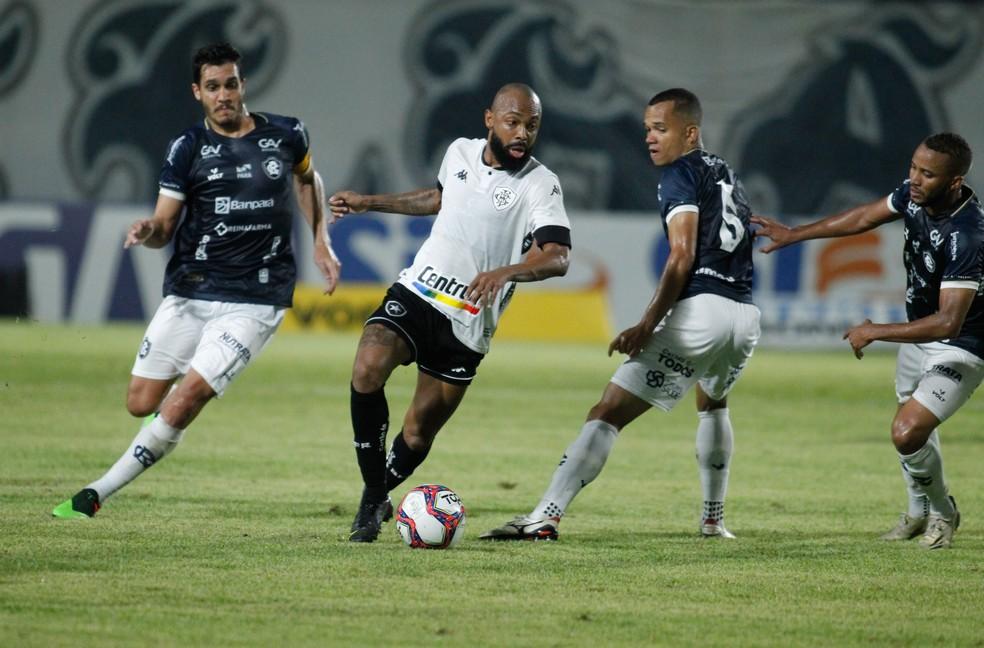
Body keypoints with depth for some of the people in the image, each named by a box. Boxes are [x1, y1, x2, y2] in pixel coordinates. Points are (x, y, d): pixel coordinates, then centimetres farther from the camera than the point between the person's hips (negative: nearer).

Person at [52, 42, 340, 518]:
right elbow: (164, 229, 2)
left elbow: (306, 176, 25)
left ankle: (95, 496, -7)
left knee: (184, 401, -15)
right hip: (189, 291, 2)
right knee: (141, 403, 0)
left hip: (254, 300, -2)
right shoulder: (188, 148, 0)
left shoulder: (286, 135, 2)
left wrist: (320, 241, 16)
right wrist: (148, 231, -22)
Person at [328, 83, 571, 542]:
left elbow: (557, 257, -25)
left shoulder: (540, 186, -11)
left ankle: (375, 499, 34)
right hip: (415, 293, 2)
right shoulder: (460, 153, 5)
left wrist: (504, 272, -44)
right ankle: (374, 497, -12)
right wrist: (368, 203, 30)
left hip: (467, 325, -2)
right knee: (367, 370, -26)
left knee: (417, 436, 2)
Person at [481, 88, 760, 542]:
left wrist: (647, 325, -14)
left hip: (700, 312, -8)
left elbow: (682, 256, -11)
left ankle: (545, 517, -20)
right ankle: (714, 520, 38)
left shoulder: (680, 173, 0)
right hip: (746, 314, 8)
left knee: (607, 414, -9)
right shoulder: (725, 173, 24)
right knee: (712, 403, 38)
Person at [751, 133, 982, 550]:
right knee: (911, 419, 23)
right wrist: (793, 234, 11)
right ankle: (921, 513, 46)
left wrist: (876, 332, -28)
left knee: (908, 434, -18)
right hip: (919, 331, 8)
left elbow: (948, 323, -36)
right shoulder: (914, 195, -12)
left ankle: (942, 512, 10)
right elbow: (864, 218, 7)